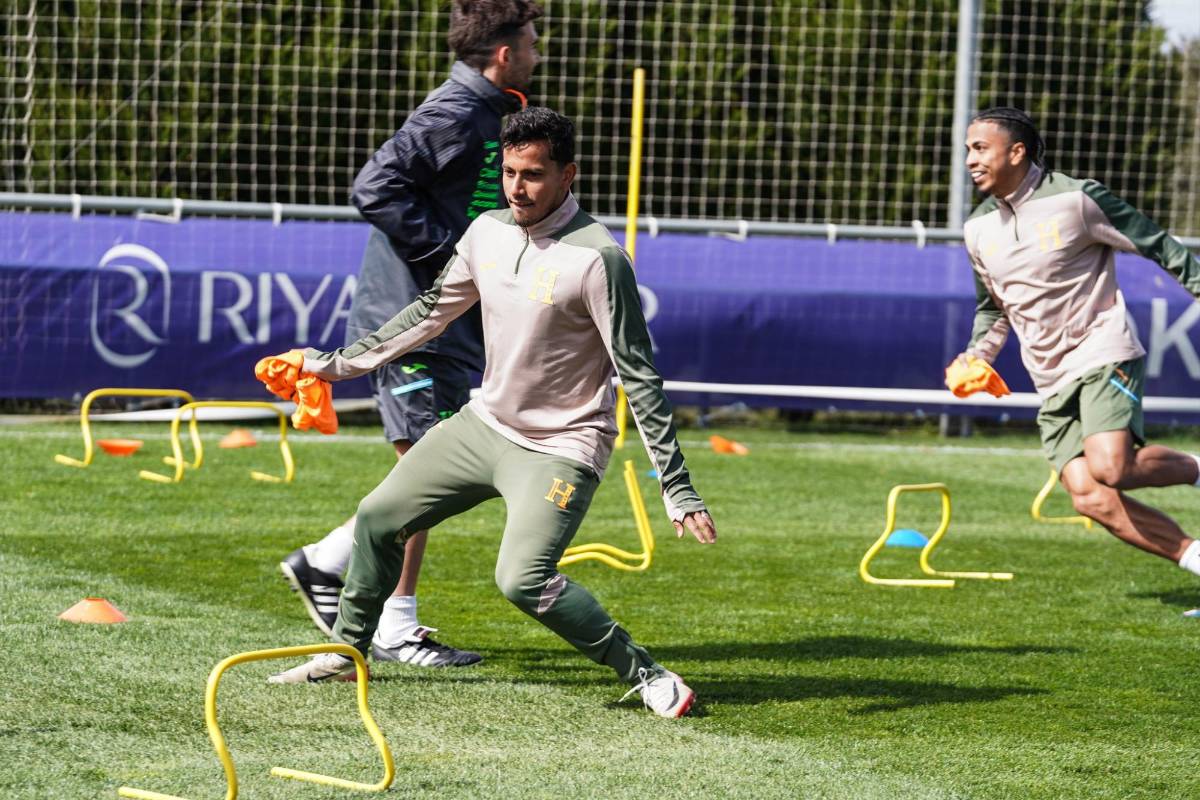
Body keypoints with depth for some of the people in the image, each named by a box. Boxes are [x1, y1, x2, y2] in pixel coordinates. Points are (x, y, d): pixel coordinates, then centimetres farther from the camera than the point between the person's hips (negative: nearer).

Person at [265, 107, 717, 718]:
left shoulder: (596, 257, -21)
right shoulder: (488, 233, 0)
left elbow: (638, 375, -20)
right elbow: (431, 312, 17)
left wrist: (676, 487, -23)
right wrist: (337, 363, 20)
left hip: (562, 449, -7)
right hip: (485, 423, 8)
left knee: (523, 580, -25)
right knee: (378, 518, 11)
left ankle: (644, 674, -11)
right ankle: (346, 651, 33)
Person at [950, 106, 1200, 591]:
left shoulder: (1075, 198, -11)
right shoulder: (978, 229, 9)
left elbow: (1158, 247, -3)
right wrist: (975, 358, 7)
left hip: (1104, 356, -6)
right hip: (1053, 383, 6)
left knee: (1109, 469, -28)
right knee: (1089, 497, -11)